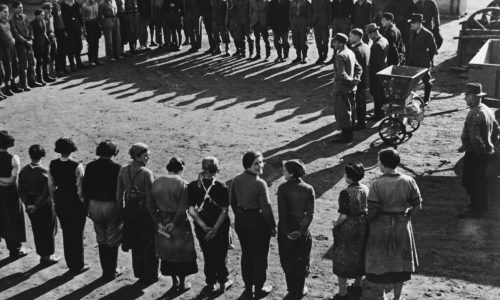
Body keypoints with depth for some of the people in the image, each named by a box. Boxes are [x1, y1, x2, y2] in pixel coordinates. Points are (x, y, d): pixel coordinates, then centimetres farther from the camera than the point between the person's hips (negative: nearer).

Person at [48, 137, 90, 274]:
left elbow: (51, 185, 4)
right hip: (75, 202, -5)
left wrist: (56, 200, 17)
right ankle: (78, 265, 21)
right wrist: (84, 203, -5)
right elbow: (80, 188, -17)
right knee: (77, 235, 10)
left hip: (60, 202, 5)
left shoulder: (52, 165, -5)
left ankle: (70, 264, 31)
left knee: (66, 233, 19)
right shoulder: (77, 166, -21)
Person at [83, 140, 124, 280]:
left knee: (101, 240, 16)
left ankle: (105, 270, 23)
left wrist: (88, 207, 11)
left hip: (95, 206, 4)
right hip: (112, 206, -4)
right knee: (112, 242, 8)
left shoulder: (90, 166, -1)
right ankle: (111, 272, 14)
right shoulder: (117, 167, -13)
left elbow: (85, 188, 3)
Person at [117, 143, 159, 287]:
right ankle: (149, 276, 23)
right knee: (149, 245, 12)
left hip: (130, 210, 5)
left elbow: (119, 195, 3)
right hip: (145, 211, -5)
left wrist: (122, 212, 15)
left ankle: (139, 274, 33)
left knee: (136, 244, 20)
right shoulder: (147, 173, -21)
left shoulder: (123, 171, -3)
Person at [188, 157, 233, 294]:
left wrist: (204, 227, -14)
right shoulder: (221, 187, -15)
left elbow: (191, 210, -13)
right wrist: (215, 229, -14)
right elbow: (224, 211, -16)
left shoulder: (192, 186, -10)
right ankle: (223, 282, 29)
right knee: (221, 254, 17)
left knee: (208, 255, 18)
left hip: (202, 227, 2)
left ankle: (211, 283, 29)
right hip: (221, 226, -2)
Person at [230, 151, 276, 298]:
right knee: (260, 256, 12)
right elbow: (266, 208, -20)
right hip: (258, 222, -6)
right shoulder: (260, 183, -23)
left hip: (240, 221, 6)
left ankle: (248, 288, 32)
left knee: (246, 254, 20)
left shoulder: (236, 180, -4)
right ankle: (259, 289, 24)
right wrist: (272, 227, -9)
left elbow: (233, 202, 7)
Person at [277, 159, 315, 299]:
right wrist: (301, 230, -9)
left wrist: (286, 232, -8)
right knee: (301, 261, 17)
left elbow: (281, 212, -15)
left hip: (286, 230, -1)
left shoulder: (283, 188, -14)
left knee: (288, 261, 15)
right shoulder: (308, 189, -9)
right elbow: (310, 213, -11)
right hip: (302, 229, 1)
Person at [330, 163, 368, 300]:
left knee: (342, 260, 8)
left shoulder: (346, 193, -24)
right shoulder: (366, 189, -3)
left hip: (348, 228, -7)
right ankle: (357, 286, 38)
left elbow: (344, 216, -24)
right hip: (363, 227, 7)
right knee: (359, 256, 22)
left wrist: (336, 223, -7)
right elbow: (368, 209, 3)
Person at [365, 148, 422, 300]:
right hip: (402, 226, 2)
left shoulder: (377, 184, -21)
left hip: (380, 227, -2)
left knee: (379, 261, 17)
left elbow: (372, 212, -20)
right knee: (399, 261, 19)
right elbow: (417, 206, -6)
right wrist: (405, 216, 10)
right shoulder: (408, 181, -12)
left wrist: (366, 220, 0)